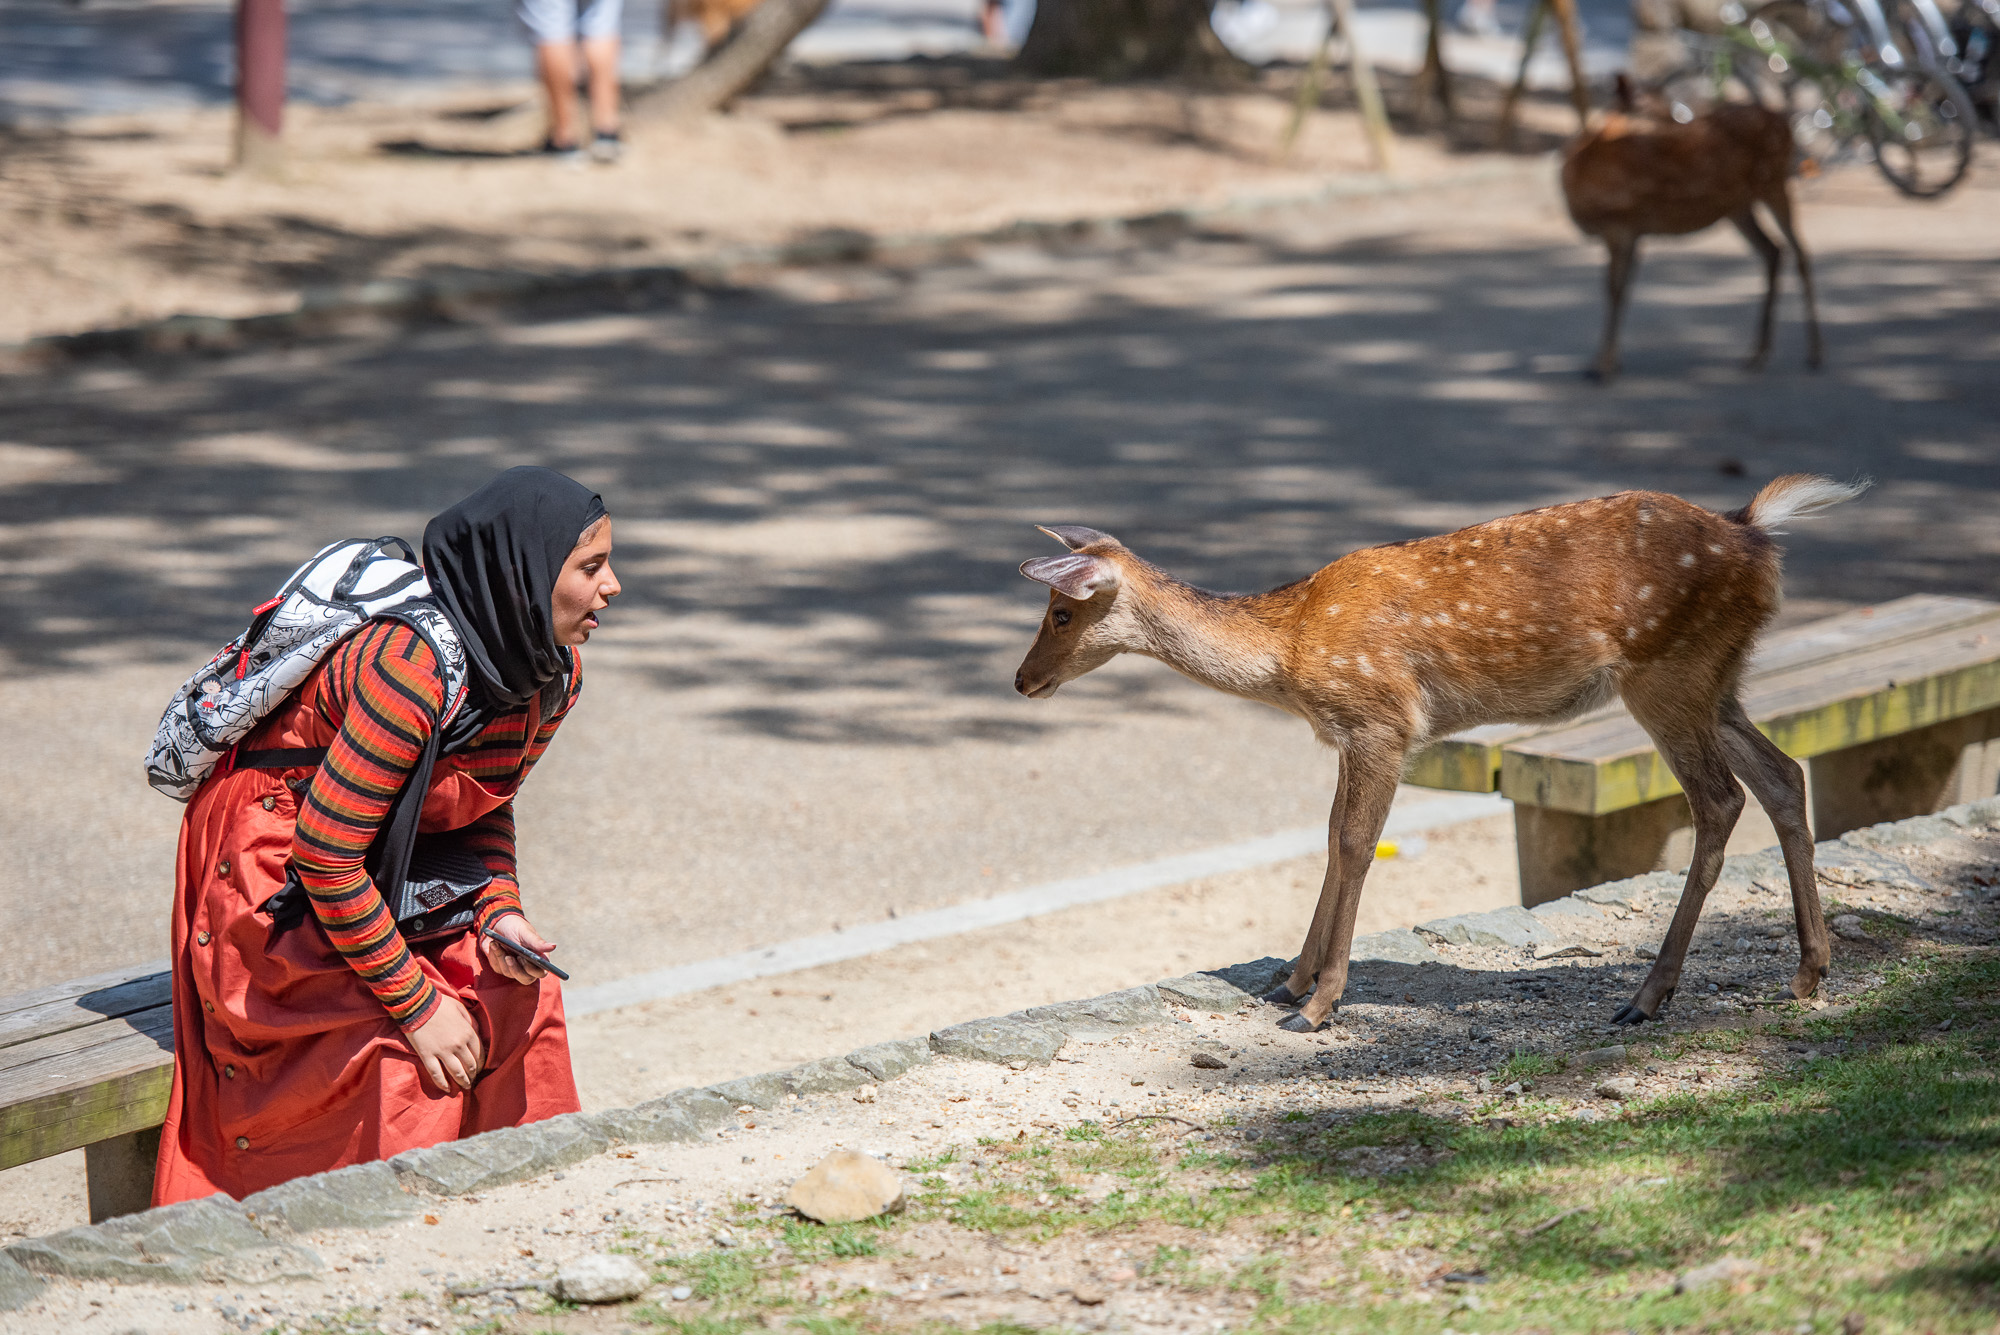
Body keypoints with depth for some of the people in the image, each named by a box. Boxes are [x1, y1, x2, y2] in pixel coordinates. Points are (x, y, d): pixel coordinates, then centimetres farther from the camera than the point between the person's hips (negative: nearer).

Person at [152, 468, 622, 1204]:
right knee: (397, 1051, -23)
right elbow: (325, 848, -30)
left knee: (520, 996, -7)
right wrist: (416, 1002, -25)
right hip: (275, 872, -8)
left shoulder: (555, 677, -6)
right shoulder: (414, 666, -33)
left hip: (389, 868, 8)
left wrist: (500, 913, -9)